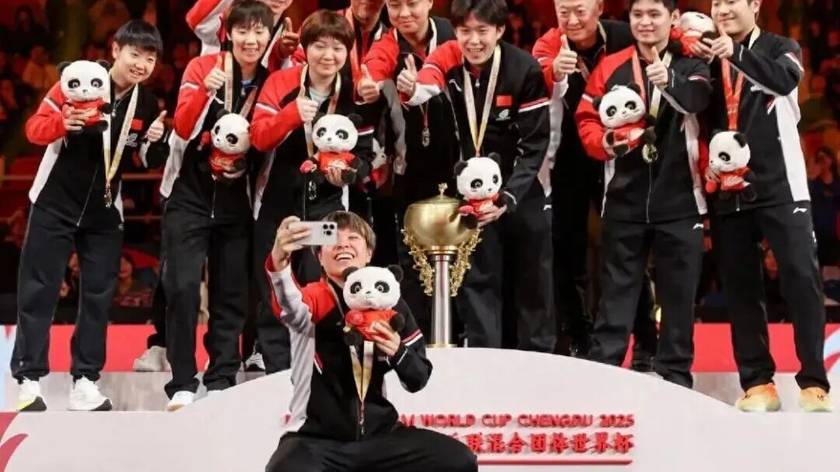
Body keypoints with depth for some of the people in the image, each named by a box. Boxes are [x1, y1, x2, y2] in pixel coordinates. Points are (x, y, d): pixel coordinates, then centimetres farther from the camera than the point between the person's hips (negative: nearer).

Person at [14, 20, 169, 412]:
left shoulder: (148, 106, -2)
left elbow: (151, 162, 6)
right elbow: (34, 129, -11)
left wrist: (157, 143, -16)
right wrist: (61, 124, -32)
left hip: (104, 212, 4)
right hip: (54, 204, -3)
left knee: (98, 294, 4)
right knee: (38, 290, -2)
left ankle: (85, 380, 10)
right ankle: (29, 379, 2)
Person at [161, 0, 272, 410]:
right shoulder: (203, 67, -8)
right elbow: (183, 128, -16)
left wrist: (246, 161, -13)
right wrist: (204, 91, -32)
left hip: (237, 201, 3)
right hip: (190, 195, -2)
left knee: (231, 294, 6)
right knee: (182, 287, -9)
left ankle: (222, 381, 15)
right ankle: (182, 384, -3)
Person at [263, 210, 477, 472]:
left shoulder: (390, 304, 5)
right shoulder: (314, 298, -8)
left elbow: (419, 379, 9)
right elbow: (291, 307, -35)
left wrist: (398, 353, -14)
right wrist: (279, 262, -56)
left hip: (380, 436, 4)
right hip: (316, 439, -4)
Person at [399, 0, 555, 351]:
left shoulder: (525, 69, -16)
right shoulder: (448, 58, -12)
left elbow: (534, 144, -14)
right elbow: (425, 87, -34)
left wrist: (508, 196, -23)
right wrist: (411, 90, -58)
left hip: (521, 187, -1)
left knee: (533, 279, 8)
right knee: (476, 278, 2)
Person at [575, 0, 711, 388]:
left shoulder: (691, 65, -1)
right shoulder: (610, 68, 4)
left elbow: (699, 99, -22)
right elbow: (586, 117, 5)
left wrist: (670, 81, -43)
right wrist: (603, 143, -16)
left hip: (679, 201, -1)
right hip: (625, 200, 1)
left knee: (679, 294, 6)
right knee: (616, 292, 5)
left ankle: (675, 377, 15)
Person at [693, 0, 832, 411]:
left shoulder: (780, 48, 4)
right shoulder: (708, 58, 13)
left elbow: (785, 80, -17)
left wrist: (737, 53, -30)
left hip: (780, 186, -3)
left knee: (801, 277, -10)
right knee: (739, 286, 3)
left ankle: (813, 381, -7)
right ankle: (757, 382, 9)